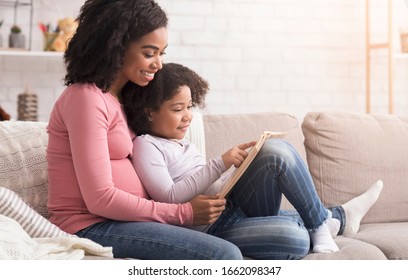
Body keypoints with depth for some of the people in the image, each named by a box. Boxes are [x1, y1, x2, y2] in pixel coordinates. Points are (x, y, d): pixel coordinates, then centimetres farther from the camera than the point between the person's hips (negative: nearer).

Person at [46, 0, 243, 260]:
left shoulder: (121, 97, 16)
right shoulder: (85, 98, -13)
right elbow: (100, 199, -18)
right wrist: (183, 212, -13)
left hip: (123, 217, 9)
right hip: (93, 226, -9)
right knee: (224, 256, -22)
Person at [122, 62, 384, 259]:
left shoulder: (183, 145, 23)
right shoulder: (145, 146, -4)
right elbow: (169, 198, -18)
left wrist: (239, 164, 2)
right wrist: (220, 164, -18)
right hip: (210, 227, -9)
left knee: (277, 150, -6)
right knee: (296, 239, -29)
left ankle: (327, 220, 4)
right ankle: (324, 222, 3)